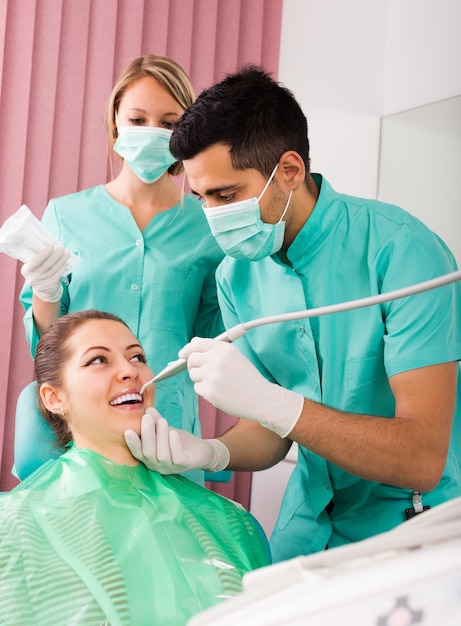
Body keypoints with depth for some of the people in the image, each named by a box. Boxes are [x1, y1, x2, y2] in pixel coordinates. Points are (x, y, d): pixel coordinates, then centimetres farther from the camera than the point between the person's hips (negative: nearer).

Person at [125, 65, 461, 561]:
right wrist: (210, 453, -16)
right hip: (310, 526, 5)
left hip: (414, 522, -5)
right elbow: (271, 434, 7)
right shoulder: (236, 275, 1)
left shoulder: (399, 250, -18)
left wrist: (270, 401, -31)